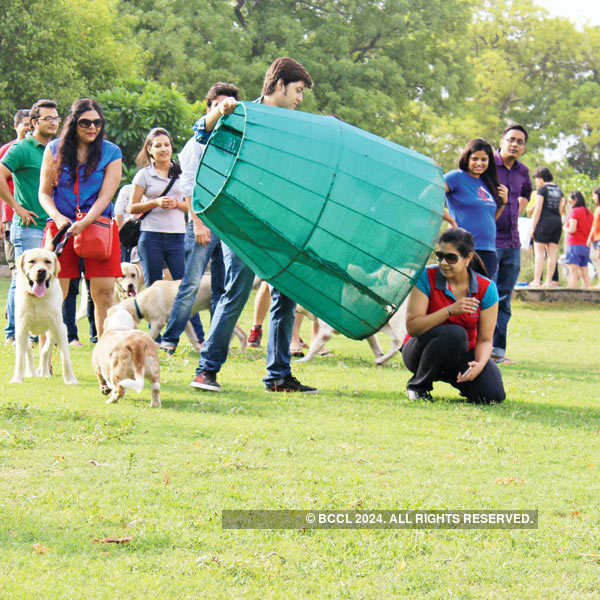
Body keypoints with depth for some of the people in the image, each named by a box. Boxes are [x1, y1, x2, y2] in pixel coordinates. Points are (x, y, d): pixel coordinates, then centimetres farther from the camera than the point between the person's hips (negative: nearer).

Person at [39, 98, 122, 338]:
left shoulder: (111, 152, 2)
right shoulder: (54, 149, 5)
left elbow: (105, 196, -4)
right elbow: (44, 192, 6)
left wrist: (83, 224, -18)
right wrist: (57, 217, -13)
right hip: (62, 226, 0)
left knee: (104, 292, -6)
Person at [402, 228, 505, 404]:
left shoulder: (486, 288, -10)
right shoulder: (426, 277, -16)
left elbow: (485, 339, -8)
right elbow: (412, 326, -23)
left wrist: (479, 364, -30)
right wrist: (450, 310, -33)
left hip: (463, 355, 2)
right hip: (422, 350, -2)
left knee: (493, 394, -23)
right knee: (454, 334, -36)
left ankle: (453, 377, 11)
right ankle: (418, 384, -12)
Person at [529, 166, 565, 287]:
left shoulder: (542, 189, -5)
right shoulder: (558, 189, 15)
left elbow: (538, 209, -8)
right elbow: (561, 209, 16)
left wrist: (533, 227, -7)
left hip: (545, 221, -7)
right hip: (558, 222, 7)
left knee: (539, 251, -6)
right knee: (553, 252, 5)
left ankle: (537, 280, -12)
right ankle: (548, 281, 4)